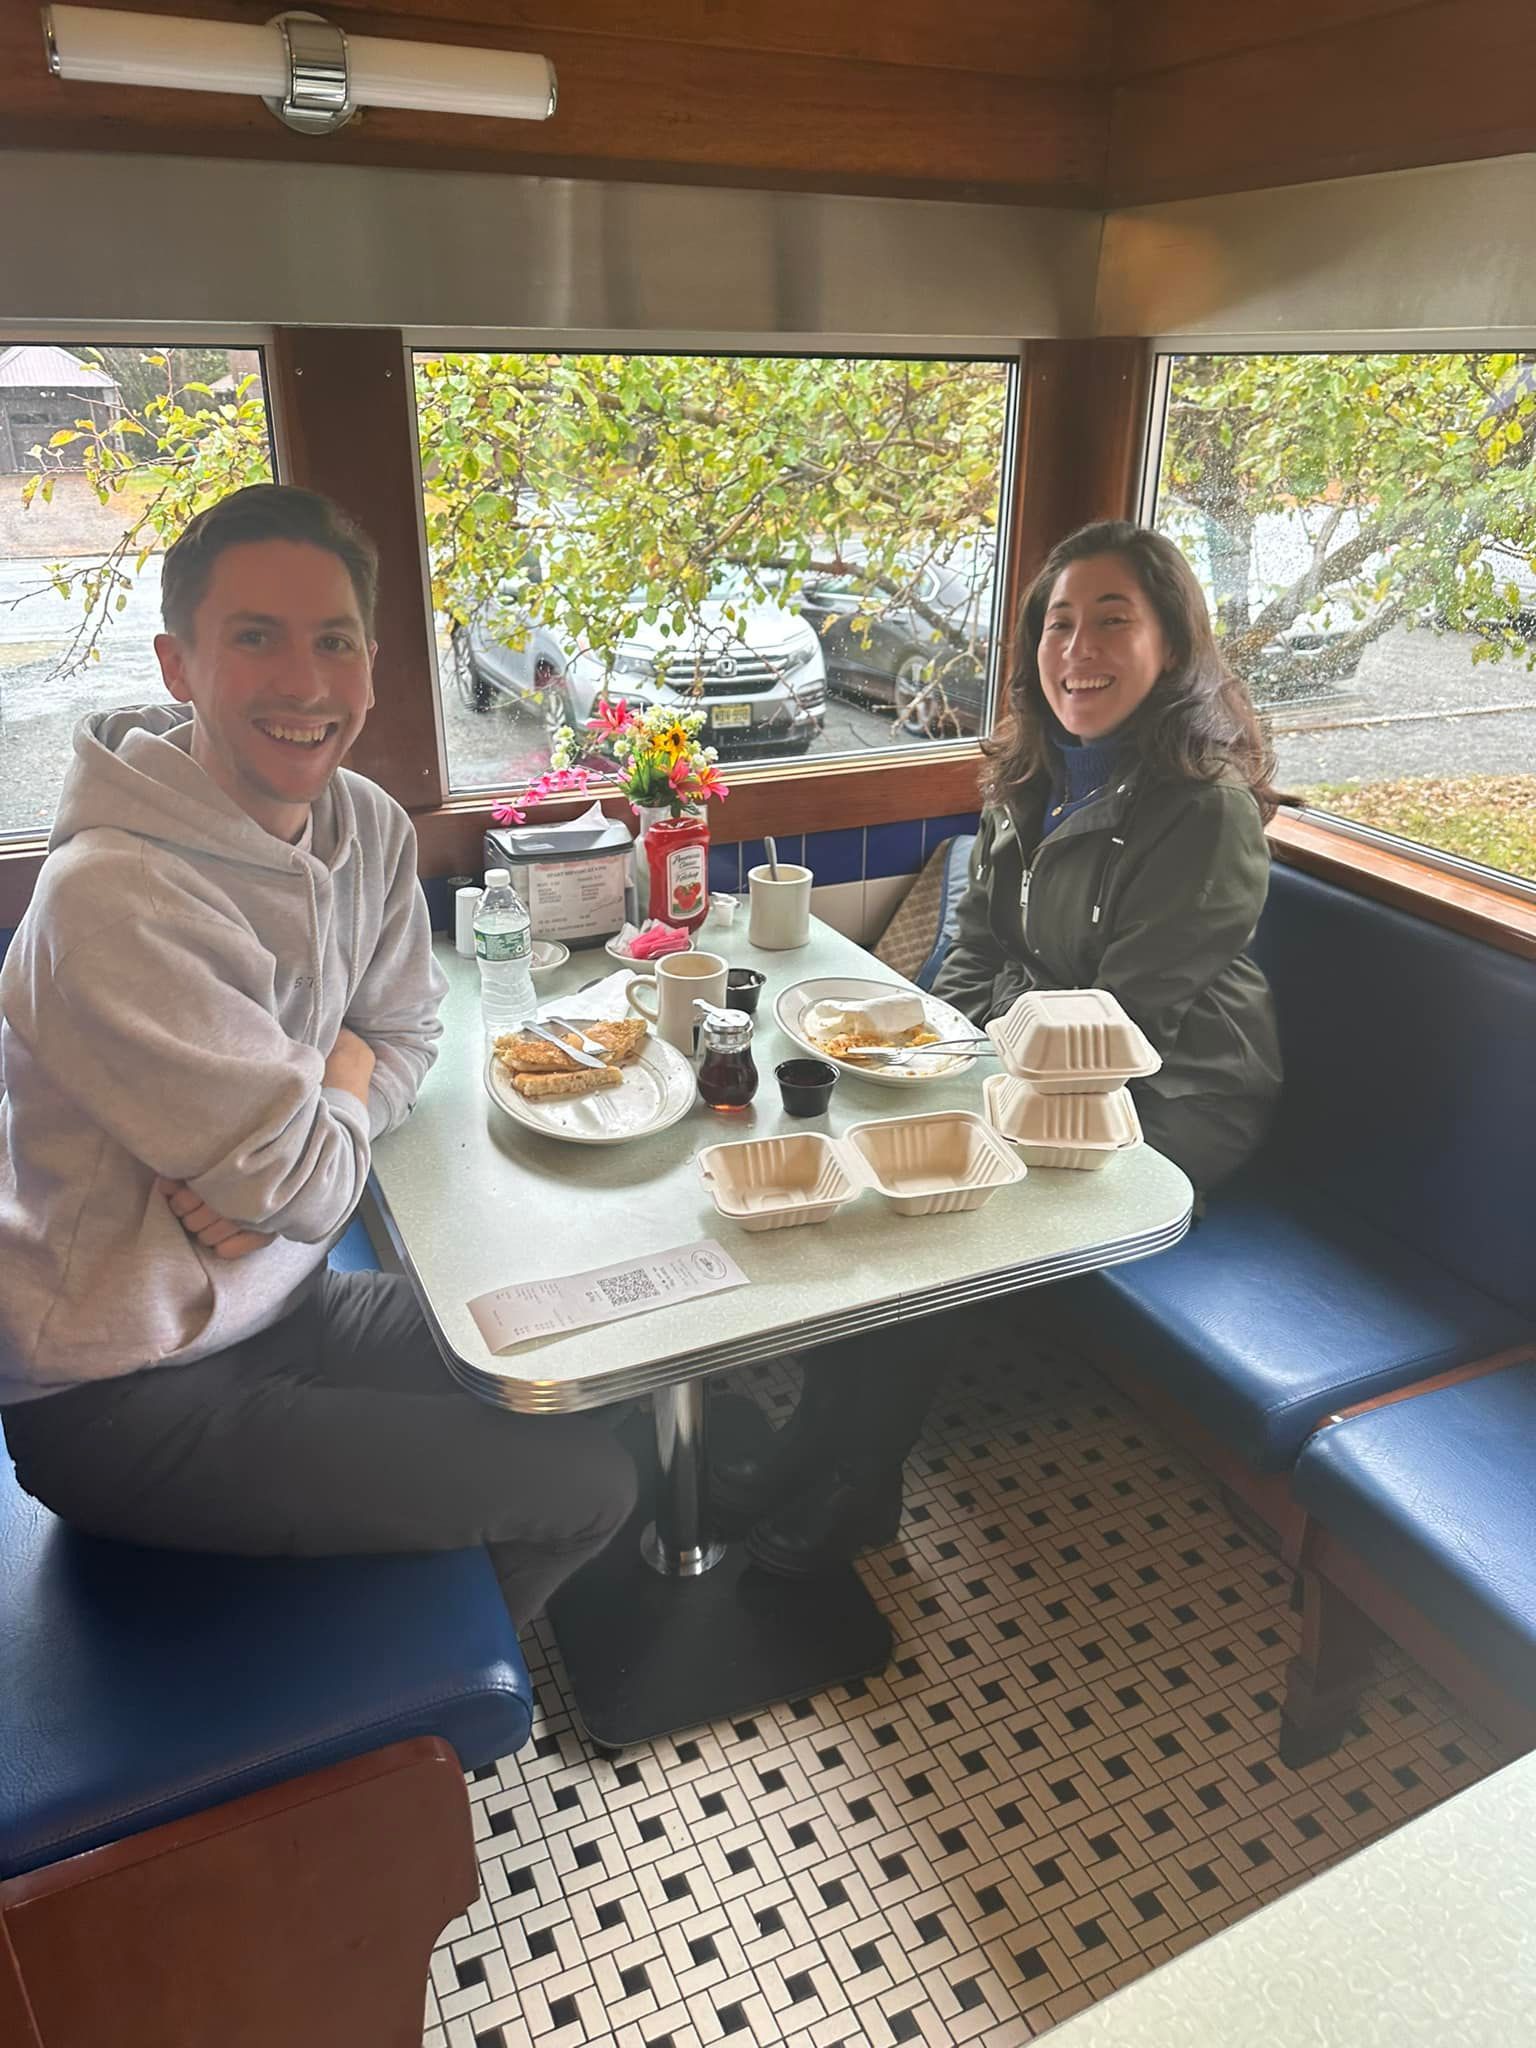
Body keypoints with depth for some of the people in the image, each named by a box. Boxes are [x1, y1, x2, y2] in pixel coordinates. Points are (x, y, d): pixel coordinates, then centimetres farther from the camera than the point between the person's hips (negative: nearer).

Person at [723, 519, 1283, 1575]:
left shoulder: (1206, 812, -20)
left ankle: (858, 1485, -1)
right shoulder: (1035, 775, 6)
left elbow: (1121, 1026, -19)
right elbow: (977, 945, 12)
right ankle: (822, 1431, 0)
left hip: (1168, 1100, -7)